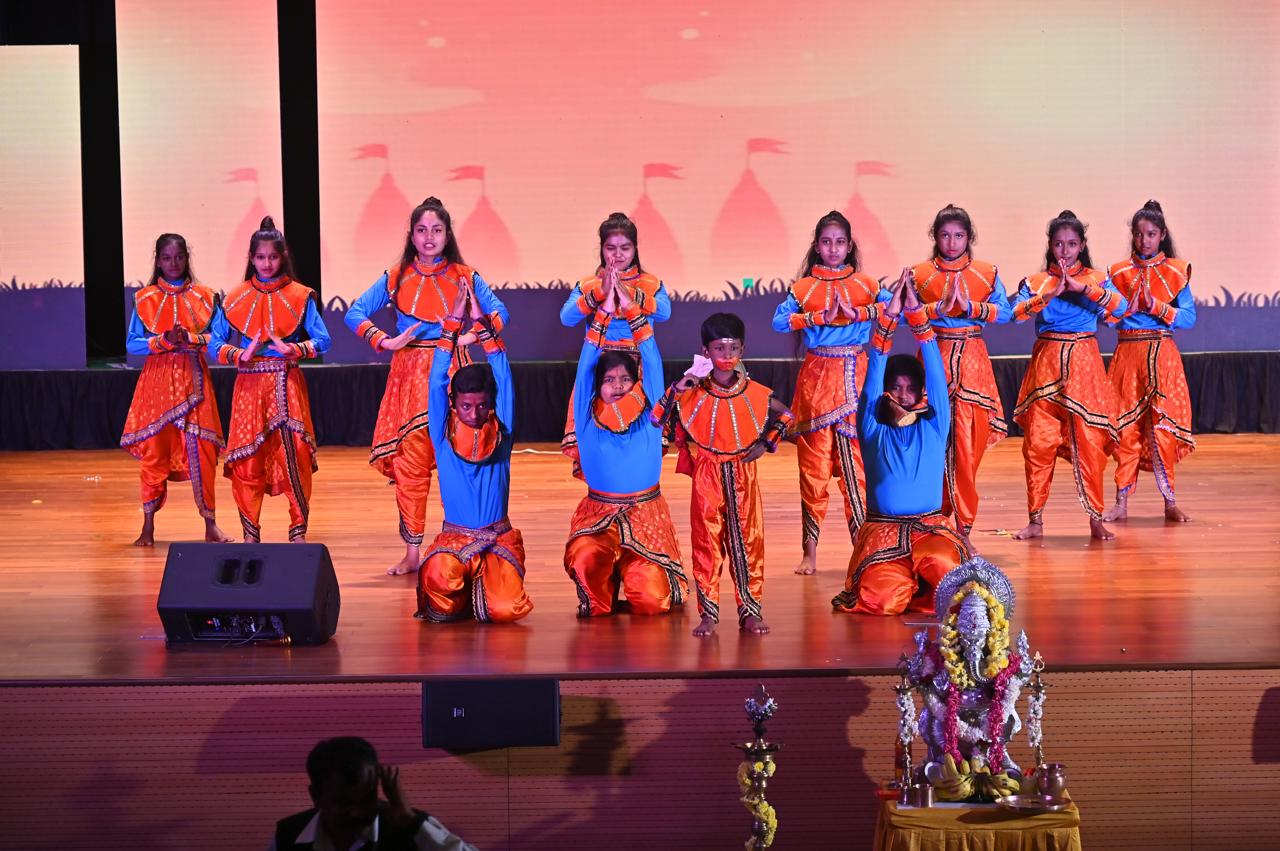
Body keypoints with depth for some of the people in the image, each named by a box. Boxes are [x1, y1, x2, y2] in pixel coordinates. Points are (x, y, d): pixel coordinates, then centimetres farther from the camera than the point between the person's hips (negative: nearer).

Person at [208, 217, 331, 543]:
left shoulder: (300, 296, 4)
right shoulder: (235, 299, 8)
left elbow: (322, 340, -3)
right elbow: (215, 345, 2)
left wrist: (295, 350, -21)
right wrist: (240, 355, -17)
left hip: (287, 385, -1)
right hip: (250, 385, 1)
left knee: (294, 455, -8)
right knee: (246, 461, -1)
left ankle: (299, 531, 4)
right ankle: (250, 534, 12)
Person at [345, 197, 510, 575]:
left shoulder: (465, 277, 6)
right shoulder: (396, 278, 6)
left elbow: (498, 313, 9)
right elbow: (354, 314, 6)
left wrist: (471, 336, -7)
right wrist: (386, 341, -7)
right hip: (410, 374, 1)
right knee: (409, 462, -4)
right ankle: (412, 552, 1)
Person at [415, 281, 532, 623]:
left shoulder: (501, 434, 4)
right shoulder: (443, 436, 2)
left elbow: (504, 378, -3)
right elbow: (437, 381, -4)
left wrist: (483, 323, -7)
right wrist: (453, 322, -9)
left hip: (499, 539, 1)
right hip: (453, 538, -1)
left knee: (506, 610, -23)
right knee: (440, 581, -35)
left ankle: (484, 587, 14)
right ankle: (460, 598, 2)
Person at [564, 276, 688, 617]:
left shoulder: (649, 416, 1)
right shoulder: (588, 419, 0)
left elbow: (652, 364, -6)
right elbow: (585, 367, -7)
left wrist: (632, 311, -10)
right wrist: (603, 312, -12)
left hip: (646, 515, 0)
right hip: (598, 513, 0)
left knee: (651, 600, -14)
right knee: (586, 562, -30)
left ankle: (642, 576, 23)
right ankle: (599, 601, 4)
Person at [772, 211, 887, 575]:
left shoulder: (864, 284, 9)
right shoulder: (804, 287, 6)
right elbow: (779, 321, -9)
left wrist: (855, 313, -17)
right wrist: (819, 317, -17)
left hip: (855, 377, 1)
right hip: (816, 377, -1)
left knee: (857, 460, -2)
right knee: (813, 464, 0)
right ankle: (809, 550, 5)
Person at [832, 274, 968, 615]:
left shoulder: (934, 427, 8)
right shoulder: (873, 431, 7)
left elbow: (936, 370, 0)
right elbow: (874, 372, -2)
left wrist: (916, 314, -8)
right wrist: (888, 317, -10)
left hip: (930, 527, 1)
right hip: (882, 531, 0)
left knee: (944, 567, -32)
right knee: (880, 599, -25)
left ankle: (919, 582, 5)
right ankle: (908, 583, 12)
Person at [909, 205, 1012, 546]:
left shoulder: (986, 273, 8)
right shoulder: (920, 274, 6)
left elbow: (1005, 311, -3)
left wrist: (971, 307, -15)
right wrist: (939, 308, -18)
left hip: (972, 362, 0)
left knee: (969, 443, -4)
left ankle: (964, 526, 3)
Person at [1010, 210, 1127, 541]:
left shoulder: (1095, 279, 7)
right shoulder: (1036, 281, 9)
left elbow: (1120, 307, -12)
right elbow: (1017, 312, -9)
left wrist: (1082, 287, -20)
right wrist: (1049, 294, -21)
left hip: (1083, 362, -1)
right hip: (1046, 362, 1)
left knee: (1089, 440, -4)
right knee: (1038, 440, -2)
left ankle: (1096, 519, 5)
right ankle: (1036, 520, 6)